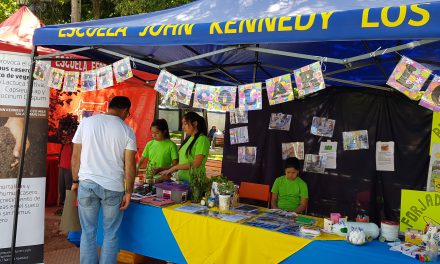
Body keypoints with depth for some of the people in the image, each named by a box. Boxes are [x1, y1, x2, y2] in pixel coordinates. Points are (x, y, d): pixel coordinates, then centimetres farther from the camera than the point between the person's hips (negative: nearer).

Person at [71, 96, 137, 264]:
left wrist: (75, 181, 14)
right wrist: (128, 192, 2)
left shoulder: (86, 122, 4)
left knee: (88, 232, 10)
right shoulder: (126, 130, -1)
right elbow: (130, 164, -4)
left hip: (87, 183, 2)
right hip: (113, 186, -1)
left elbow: (76, 155, 5)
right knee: (111, 234, 10)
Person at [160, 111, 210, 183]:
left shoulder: (202, 139, -12)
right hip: (182, 178, 7)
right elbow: (183, 161, 13)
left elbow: (195, 164, -18)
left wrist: (174, 168, -13)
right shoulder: (188, 139, 12)